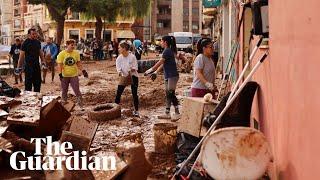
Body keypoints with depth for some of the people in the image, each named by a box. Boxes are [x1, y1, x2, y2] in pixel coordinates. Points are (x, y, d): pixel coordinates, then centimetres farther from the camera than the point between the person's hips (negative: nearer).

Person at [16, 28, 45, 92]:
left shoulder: (38, 42, 9)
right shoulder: (25, 43, -8)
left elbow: (40, 52, 20)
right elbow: (21, 55, -8)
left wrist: (43, 61, 14)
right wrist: (19, 67, -10)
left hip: (37, 65, 6)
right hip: (28, 66, -6)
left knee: (38, 82, 11)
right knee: (28, 82, -2)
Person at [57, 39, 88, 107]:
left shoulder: (76, 53, 3)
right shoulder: (61, 54, -5)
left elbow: (78, 63, 10)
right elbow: (59, 65, -9)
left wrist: (83, 71, 3)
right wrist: (60, 74, -18)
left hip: (74, 75, 1)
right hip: (64, 76, -1)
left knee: (77, 91, -4)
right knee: (64, 91, 9)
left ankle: (81, 105, 2)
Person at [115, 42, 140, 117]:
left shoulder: (132, 57, -16)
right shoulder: (119, 58, -7)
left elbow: (135, 68, -12)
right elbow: (118, 68, -9)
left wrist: (132, 69, -32)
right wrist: (120, 73, -28)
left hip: (133, 76, -3)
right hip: (124, 77, 3)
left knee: (134, 94, -2)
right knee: (118, 93, 1)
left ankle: (136, 110, 10)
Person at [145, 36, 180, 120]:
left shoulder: (167, 51, -14)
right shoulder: (168, 51, 15)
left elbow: (160, 62, -15)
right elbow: (162, 64, 19)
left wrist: (151, 70, -10)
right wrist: (155, 72, 17)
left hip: (172, 76, -10)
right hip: (168, 76, 10)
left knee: (171, 94, -10)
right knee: (168, 95, 11)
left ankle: (177, 113, -6)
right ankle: (167, 114, 15)